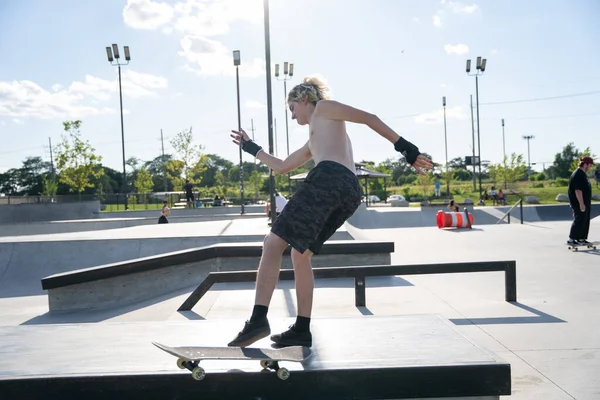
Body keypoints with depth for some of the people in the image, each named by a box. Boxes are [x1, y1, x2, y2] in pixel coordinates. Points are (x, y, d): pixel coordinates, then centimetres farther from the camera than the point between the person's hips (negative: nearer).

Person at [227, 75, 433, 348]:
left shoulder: (325, 108, 18)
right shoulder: (312, 143, 40)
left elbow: (369, 118, 7)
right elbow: (281, 167, 46)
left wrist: (404, 147, -3)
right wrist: (251, 148, 52)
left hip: (329, 179, -9)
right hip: (350, 191, 9)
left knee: (273, 244, -12)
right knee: (300, 255, 14)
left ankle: (258, 319, -23)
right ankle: (302, 330, 10)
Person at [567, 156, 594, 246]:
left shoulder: (583, 174, 15)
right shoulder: (578, 175, -19)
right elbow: (578, 190, -25)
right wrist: (581, 204, -26)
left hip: (585, 203, 10)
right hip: (579, 204, -10)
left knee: (585, 221, 13)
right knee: (578, 221, -7)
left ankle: (581, 239, 19)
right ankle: (571, 239, -2)